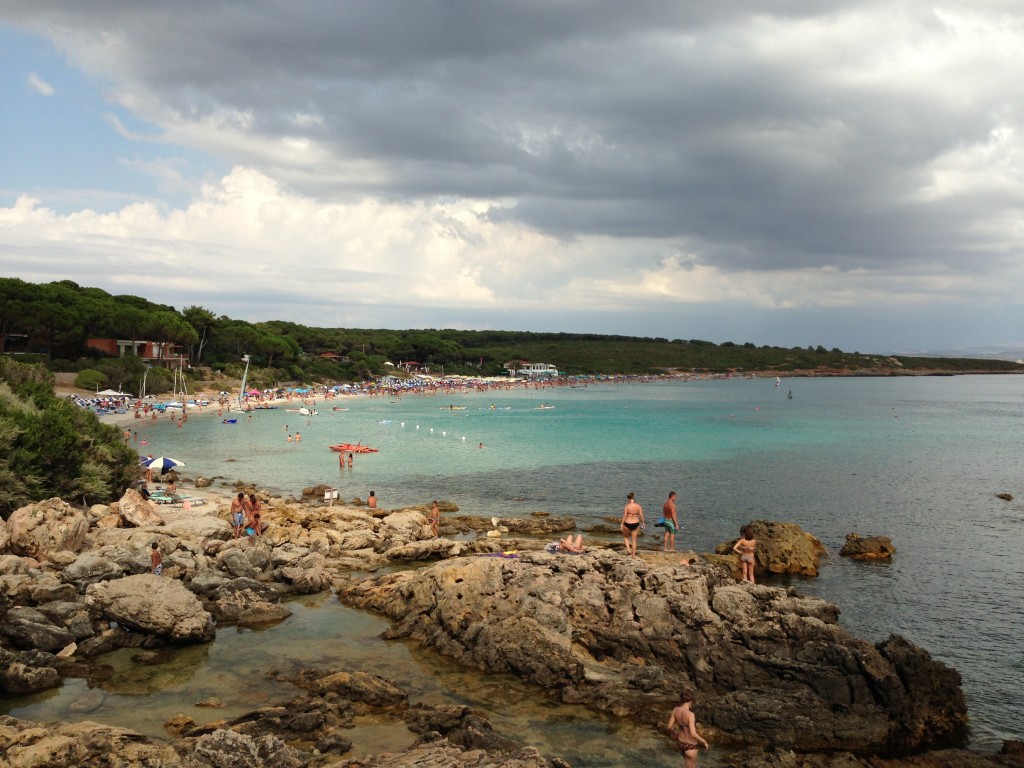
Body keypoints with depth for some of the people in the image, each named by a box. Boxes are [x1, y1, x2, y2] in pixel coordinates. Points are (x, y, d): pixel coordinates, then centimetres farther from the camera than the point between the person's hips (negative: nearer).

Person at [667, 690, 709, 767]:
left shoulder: (676, 710, -11)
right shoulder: (690, 714, -30)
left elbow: (670, 727, -1)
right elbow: (693, 734, -32)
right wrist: (704, 742, -15)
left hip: (680, 743, 6)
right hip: (690, 746, -6)